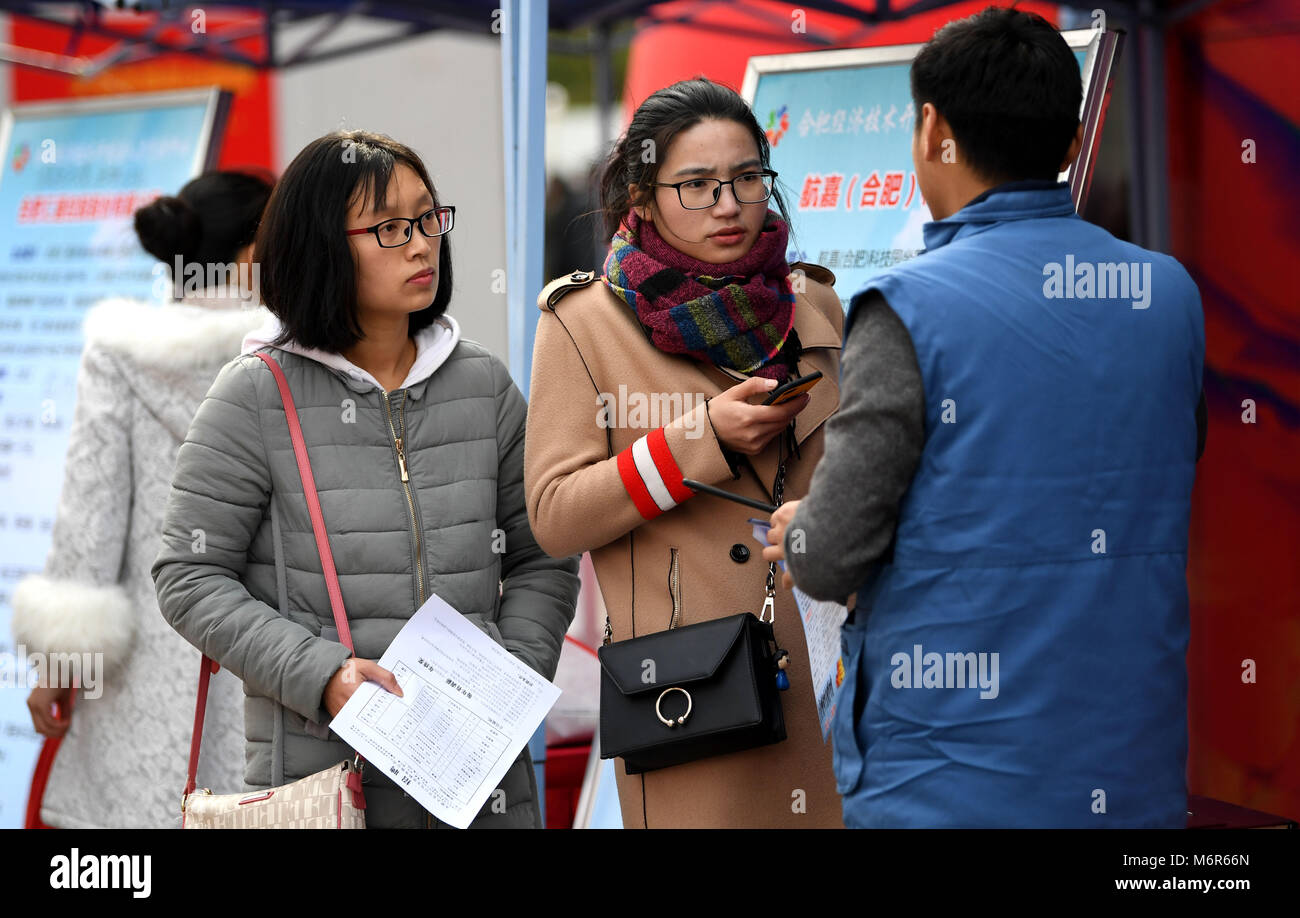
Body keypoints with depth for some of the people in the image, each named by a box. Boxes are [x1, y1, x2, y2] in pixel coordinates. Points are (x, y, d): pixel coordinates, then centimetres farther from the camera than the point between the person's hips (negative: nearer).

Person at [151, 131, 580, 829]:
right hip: (320, 770, -3)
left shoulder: (484, 383, 7)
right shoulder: (257, 394, -4)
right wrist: (322, 674, -15)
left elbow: (541, 561, 12)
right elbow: (191, 578, -4)